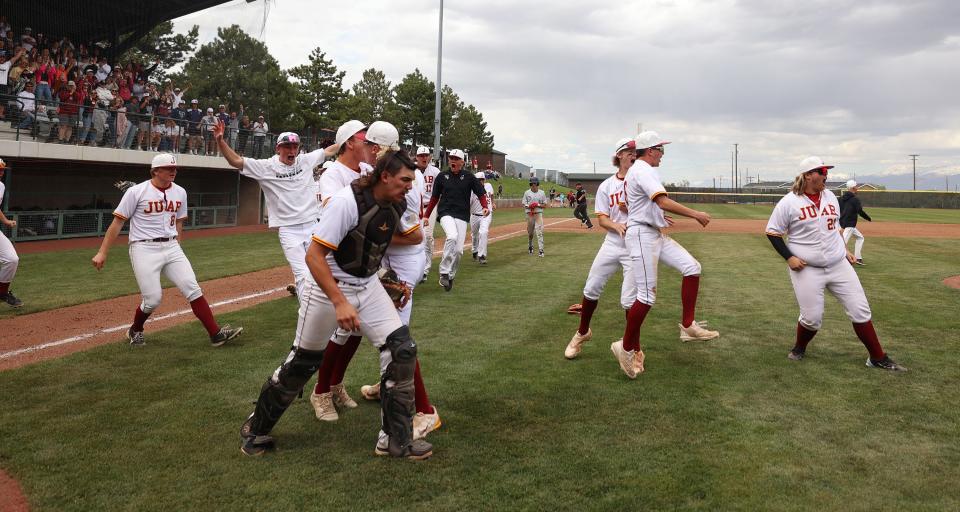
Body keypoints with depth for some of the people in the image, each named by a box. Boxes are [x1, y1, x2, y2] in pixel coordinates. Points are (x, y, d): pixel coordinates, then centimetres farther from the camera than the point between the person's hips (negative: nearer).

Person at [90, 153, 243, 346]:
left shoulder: (180, 192, 8)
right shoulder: (136, 191, -7)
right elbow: (117, 222, -5)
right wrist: (102, 252, -7)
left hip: (171, 247, 5)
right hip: (144, 249, -4)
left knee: (193, 288, -6)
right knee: (153, 298, -7)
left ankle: (216, 334, -8)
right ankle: (135, 330, 23)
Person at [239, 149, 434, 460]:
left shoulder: (399, 204, -4)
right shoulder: (347, 201, -25)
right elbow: (314, 256, -27)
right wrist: (340, 303, -34)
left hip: (369, 287, 6)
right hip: (329, 288, -6)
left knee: (402, 350, -7)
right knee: (302, 362, 7)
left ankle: (395, 440, 6)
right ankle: (255, 429, 31)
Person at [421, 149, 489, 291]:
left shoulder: (469, 177, 4)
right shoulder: (442, 176, 7)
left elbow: (481, 193, 3)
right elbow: (434, 197, 12)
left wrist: (485, 206, -17)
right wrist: (426, 215, 8)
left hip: (462, 215, 1)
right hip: (445, 213, -1)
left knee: (458, 250, -3)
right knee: (452, 236, -30)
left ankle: (451, 276, 19)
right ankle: (444, 272, -22)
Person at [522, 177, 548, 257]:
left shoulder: (541, 193, 5)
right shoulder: (527, 193, 4)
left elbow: (544, 204, 7)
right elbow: (523, 204, 3)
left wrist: (538, 205, -13)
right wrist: (529, 206, -18)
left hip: (539, 214, -1)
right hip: (529, 214, 1)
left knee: (539, 232, -10)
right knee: (530, 232, 9)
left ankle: (541, 250, -12)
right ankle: (530, 246, 33)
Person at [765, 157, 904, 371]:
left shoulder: (830, 197, 9)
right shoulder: (789, 202, -10)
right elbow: (772, 232, -5)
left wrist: (845, 250, 16)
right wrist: (789, 257, -13)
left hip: (839, 265, 5)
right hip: (807, 269, -5)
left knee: (860, 310, 3)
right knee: (812, 318, -6)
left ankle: (878, 358, 14)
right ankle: (799, 349, 24)